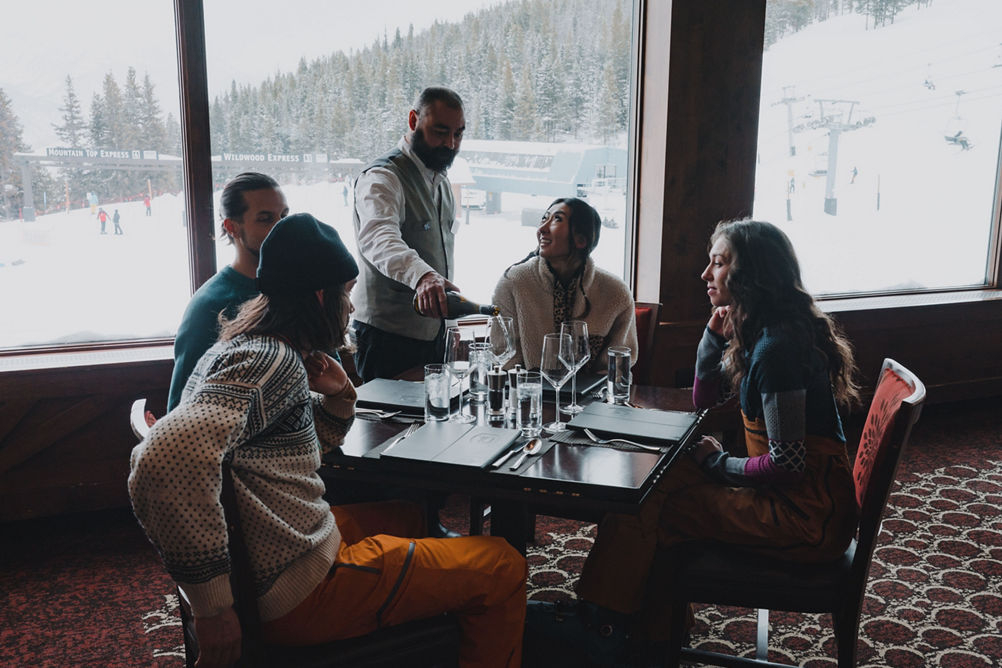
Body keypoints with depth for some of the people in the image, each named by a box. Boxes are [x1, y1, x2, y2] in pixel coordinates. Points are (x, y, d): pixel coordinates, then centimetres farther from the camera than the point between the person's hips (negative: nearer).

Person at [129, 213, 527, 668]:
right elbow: (166, 460, -40)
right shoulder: (271, 362, -22)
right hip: (299, 589, -10)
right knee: (502, 566, -1)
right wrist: (212, 607, -32)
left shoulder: (251, 346, 10)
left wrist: (337, 396, 2)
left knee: (407, 517, 31)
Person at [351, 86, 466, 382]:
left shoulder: (441, 181, 13)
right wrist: (422, 275, -57)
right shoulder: (382, 177, -16)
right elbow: (379, 238, -37)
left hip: (434, 333, 8)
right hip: (389, 336, -8)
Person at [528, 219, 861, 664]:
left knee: (644, 506, -12)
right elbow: (703, 401, 17)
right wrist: (715, 337, 2)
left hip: (806, 517, -10)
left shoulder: (777, 346, -22)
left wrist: (719, 464, -7)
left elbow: (787, 464, -24)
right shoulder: (757, 331, 8)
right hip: (799, 495, 10)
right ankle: (648, 629, 10)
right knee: (654, 482, 4)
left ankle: (602, 625, 10)